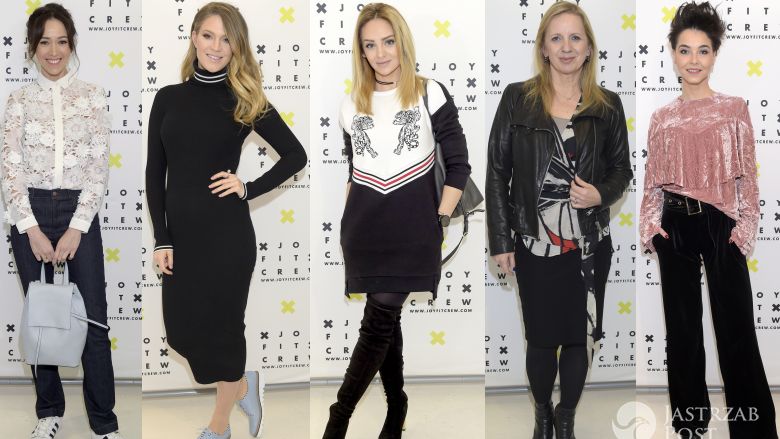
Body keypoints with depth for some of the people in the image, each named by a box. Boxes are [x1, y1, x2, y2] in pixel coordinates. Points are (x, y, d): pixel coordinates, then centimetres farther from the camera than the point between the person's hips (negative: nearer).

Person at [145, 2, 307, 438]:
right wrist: (161, 238, -1)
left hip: (227, 234, -4)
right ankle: (243, 384, 36)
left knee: (221, 327, 5)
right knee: (182, 331, 8)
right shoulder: (169, 97, 5)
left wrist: (249, 188, -8)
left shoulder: (245, 100, -2)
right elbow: (155, 173, 5)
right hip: (180, 232, 4)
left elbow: (296, 156, 1)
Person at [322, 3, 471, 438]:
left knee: (378, 321, -9)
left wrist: (439, 220, -5)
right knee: (386, 320, 7)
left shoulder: (431, 95, -2)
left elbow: (459, 165, -1)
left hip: (413, 235, -4)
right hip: (364, 237, 4)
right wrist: (351, 222, 13)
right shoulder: (352, 105, 9)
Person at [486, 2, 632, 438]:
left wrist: (601, 194, -13)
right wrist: (500, 240, -4)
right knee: (541, 339, 8)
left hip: (590, 246, 1)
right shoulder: (517, 99, -3)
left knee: (581, 337, 8)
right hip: (535, 245, -1)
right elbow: (497, 171, -1)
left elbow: (622, 169, 10)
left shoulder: (608, 105, 1)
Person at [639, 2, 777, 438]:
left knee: (737, 331, -3)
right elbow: (653, 180, 12)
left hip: (721, 226, -3)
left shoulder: (734, 108, 2)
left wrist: (745, 229, -9)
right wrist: (650, 227, 0)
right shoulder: (662, 117, 9)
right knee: (682, 329, 9)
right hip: (675, 228, 3)